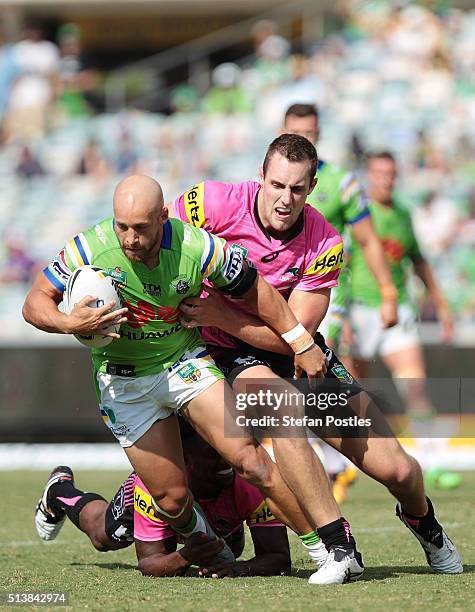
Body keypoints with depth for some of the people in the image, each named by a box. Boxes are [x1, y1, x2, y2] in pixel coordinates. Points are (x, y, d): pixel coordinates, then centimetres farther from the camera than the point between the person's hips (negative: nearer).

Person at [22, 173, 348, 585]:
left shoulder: (196, 248, -21)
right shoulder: (88, 250, -21)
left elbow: (253, 290, -5)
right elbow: (35, 303, -10)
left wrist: (302, 344, 1)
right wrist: (69, 324, -31)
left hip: (186, 362, 0)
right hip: (124, 381, 0)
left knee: (246, 455, -18)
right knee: (172, 497, -3)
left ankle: (324, 543, -7)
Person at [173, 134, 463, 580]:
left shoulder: (323, 247, -16)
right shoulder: (216, 203, -20)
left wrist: (218, 314, -26)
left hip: (297, 352, 2)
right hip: (229, 355, -2)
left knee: (397, 470, -2)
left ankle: (422, 522, 37)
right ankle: (335, 543, -34)